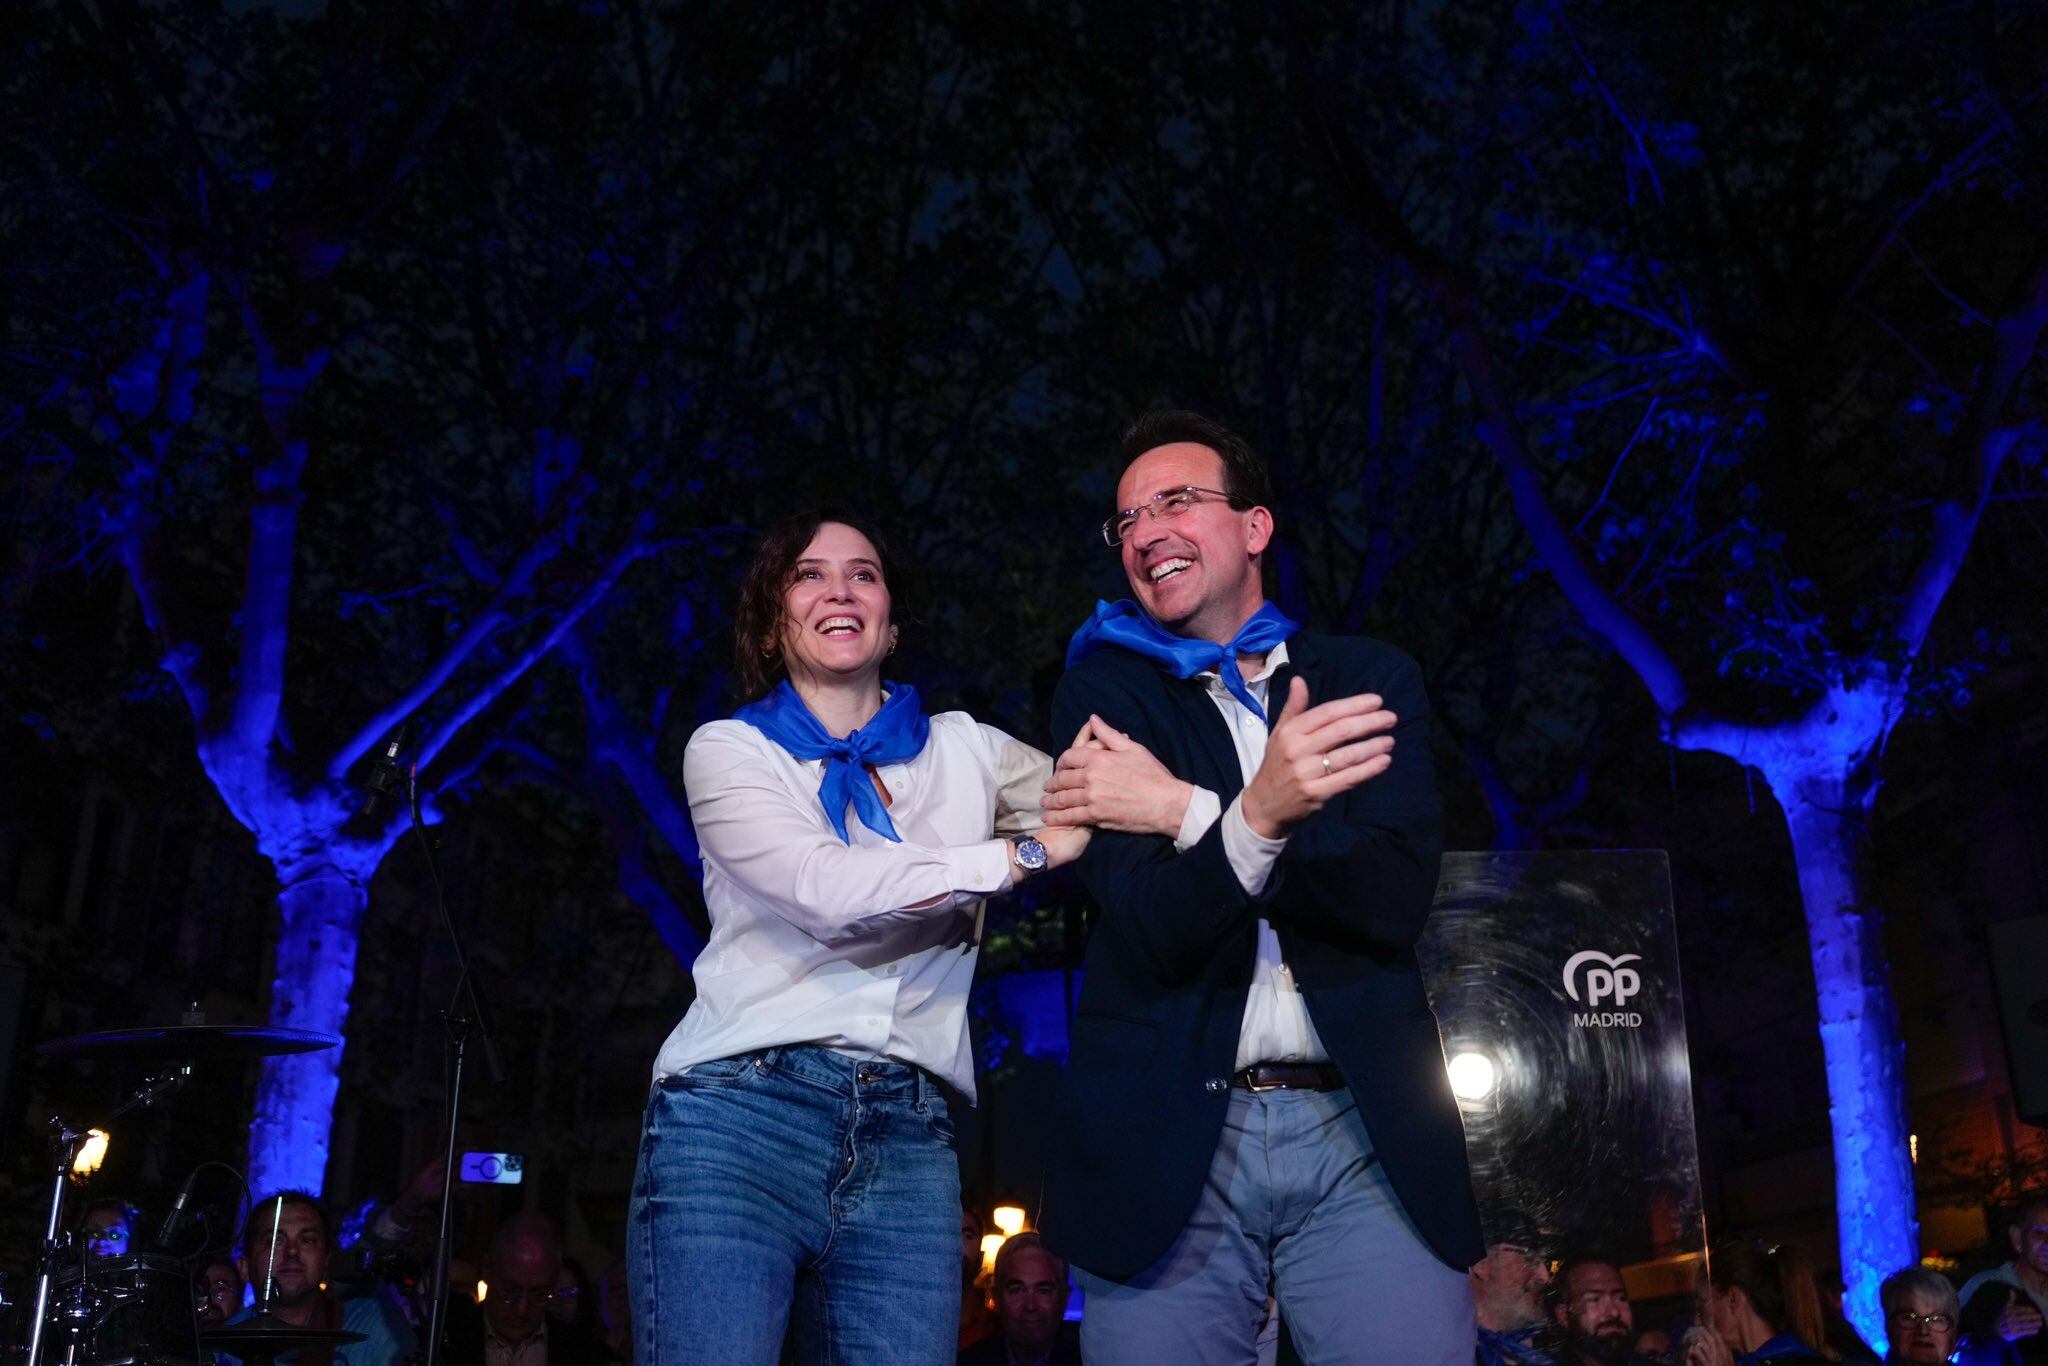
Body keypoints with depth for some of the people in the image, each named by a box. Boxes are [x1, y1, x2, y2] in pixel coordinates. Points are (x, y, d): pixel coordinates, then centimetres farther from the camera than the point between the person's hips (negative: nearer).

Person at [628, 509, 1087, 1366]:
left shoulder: (965, 750, 17)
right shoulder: (728, 750, 7)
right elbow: (828, 888, -11)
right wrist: (1027, 850, -8)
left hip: (908, 1140, 3)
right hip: (739, 1114, -3)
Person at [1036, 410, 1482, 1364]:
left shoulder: (1371, 678, 8)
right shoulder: (1103, 690, 5)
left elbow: (1394, 898, -7)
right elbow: (1151, 928, -9)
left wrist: (1186, 810, -12)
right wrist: (1257, 812, -27)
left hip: (1366, 1134, 1)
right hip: (1166, 1144, 0)